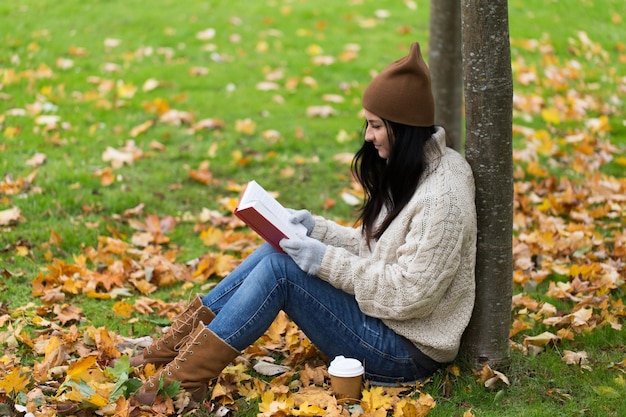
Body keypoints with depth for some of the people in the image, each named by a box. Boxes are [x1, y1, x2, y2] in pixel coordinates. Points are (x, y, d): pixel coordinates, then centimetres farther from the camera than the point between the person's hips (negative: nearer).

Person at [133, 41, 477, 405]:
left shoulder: (442, 197, -22)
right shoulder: (406, 173, 9)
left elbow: (410, 293, -24)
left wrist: (328, 262, -22)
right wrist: (317, 229, 0)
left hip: (405, 352, -9)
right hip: (381, 317, 9)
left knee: (280, 269, -19)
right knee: (277, 250, -1)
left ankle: (184, 379, -14)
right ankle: (176, 346, -1)